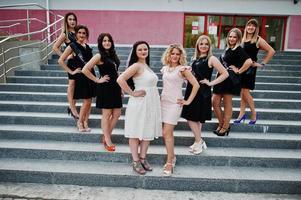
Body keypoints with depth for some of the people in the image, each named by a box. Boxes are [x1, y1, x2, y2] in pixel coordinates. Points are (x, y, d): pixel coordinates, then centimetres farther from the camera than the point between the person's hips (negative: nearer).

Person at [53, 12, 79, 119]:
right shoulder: (65, 34, -5)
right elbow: (55, 47, -10)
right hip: (72, 61, -6)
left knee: (76, 85, 11)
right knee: (72, 84, 0)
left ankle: (71, 106, 26)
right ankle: (73, 109, 8)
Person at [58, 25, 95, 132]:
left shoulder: (87, 46, 13)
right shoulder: (72, 46, -5)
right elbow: (61, 60, -9)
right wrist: (71, 72, -9)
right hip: (81, 76, -6)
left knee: (89, 101, 7)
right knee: (86, 101, -4)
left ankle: (85, 122, 17)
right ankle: (80, 122, 13)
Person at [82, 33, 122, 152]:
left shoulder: (112, 55, 14)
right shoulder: (99, 56, -8)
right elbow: (85, 69, -16)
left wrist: (120, 87, 14)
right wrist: (97, 80, -10)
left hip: (115, 87, 7)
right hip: (105, 88, -7)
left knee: (117, 114, 9)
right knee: (107, 115, 2)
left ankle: (106, 137, 26)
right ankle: (108, 142, 16)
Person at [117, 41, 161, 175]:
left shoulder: (146, 65, 13)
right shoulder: (136, 65, -12)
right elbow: (120, 79, -24)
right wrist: (132, 93, -18)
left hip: (151, 104, 8)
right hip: (139, 104, -8)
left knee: (148, 132, 14)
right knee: (136, 133, 5)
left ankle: (143, 158, 28)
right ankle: (135, 161, 17)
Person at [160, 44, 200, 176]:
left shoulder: (183, 69, -6)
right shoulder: (165, 68, 11)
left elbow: (196, 85, -10)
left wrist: (188, 101, -9)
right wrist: (161, 96, 15)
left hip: (174, 103, -6)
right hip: (163, 101, 6)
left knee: (167, 133, -10)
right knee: (166, 133, 9)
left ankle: (169, 162, 3)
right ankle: (172, 157, 27)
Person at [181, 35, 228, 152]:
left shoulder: (211, 59, -7)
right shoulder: (195, 58, 12)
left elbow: (225, 74, -12)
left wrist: (211, 83, -13)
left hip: (202, 92, -7)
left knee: (192, 117, -5)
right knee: (195, 118, 11)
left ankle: (199, 142, 13)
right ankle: (199, 142, 25)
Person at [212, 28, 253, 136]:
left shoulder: (238, 50, -11)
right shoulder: (228, 49, 13)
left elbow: (249, 61, -24)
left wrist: (239, 71, -15)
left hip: (230, 79, -8)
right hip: (221, 78, 8)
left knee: (227, 105, 3)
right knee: (214, 102, 7)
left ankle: (225, 128, 18)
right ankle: (221, 124, 23)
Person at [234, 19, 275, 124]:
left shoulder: (258, 40, -4)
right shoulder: (242, 39, 9)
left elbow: (271, 51, -5)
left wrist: (262, 64, -6)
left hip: (250, 68, -5)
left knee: (245, 92, -5)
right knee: (242, 92, 7)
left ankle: (254, 114, 12)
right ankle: (242, 114, 16)